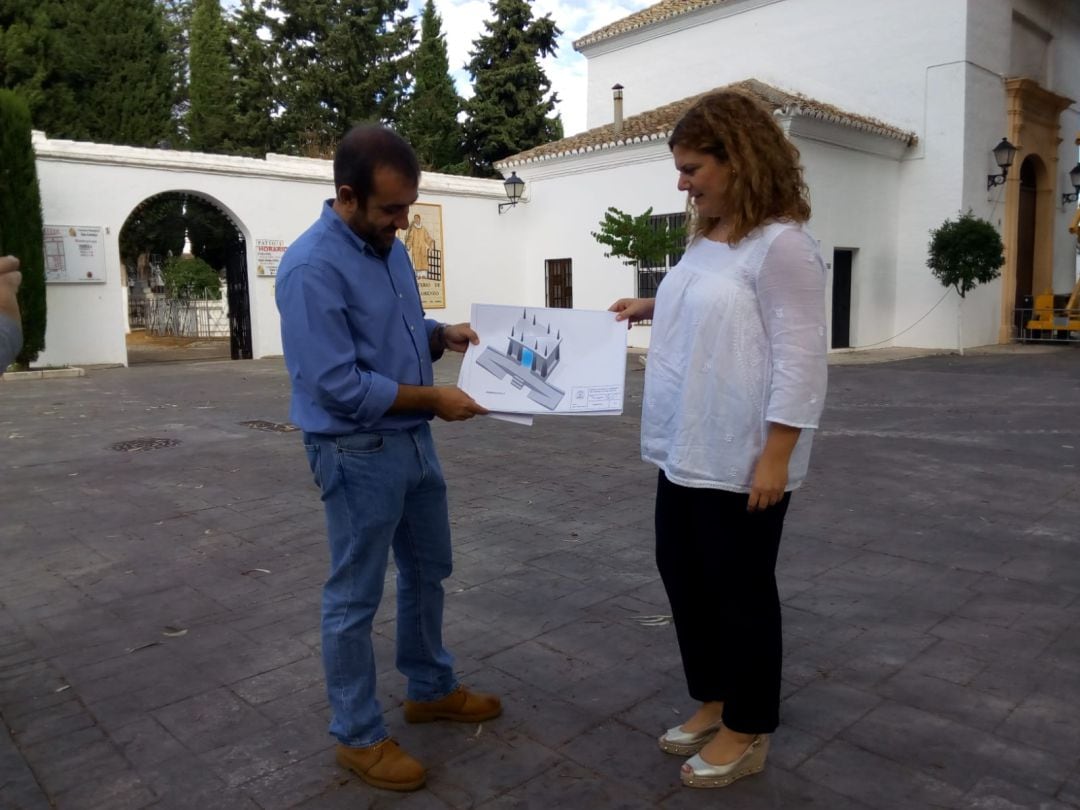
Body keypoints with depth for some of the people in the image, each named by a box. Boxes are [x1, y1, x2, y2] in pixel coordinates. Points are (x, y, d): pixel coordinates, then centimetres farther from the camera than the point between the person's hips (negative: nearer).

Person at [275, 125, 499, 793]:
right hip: (359, 452, -9)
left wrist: (444, 335, -2)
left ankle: (432, 689, 41)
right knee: (355, 598, 6)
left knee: (428, 571, 21)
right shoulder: (313, 269, -22)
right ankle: (359, 736, 24)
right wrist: (433, 397, -19)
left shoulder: (388, 245, 5)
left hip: (414, 440, 9)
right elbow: (339, 385, -25)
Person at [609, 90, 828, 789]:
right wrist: (651, 307, 12)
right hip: (687, 451, 9)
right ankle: (715, 702, 38)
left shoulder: (781, 244, -16)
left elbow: (799, 360, -19)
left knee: (739, 589, 6)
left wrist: (775, 457, -21)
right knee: (683, 575, 17)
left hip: (743, 460, -9)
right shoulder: (707, 238, 11)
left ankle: (748, 730, 28)